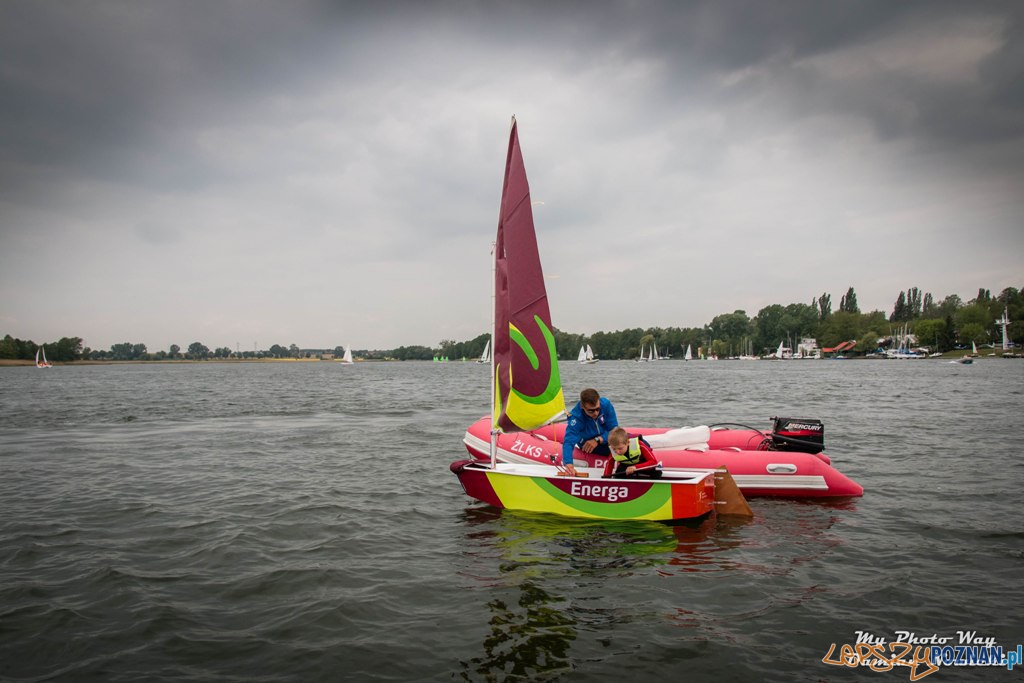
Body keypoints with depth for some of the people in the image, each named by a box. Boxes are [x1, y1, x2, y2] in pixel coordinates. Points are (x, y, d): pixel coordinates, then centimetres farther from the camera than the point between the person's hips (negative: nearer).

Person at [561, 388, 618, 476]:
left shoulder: (606, 404, -26)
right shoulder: (576, 417, -33)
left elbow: (614, 429, -20)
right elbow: (569, 442, -42)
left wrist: (597, 440, -35)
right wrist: (568, 464, -59)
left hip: (604, 438, 4)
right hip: (587, 443, -4)